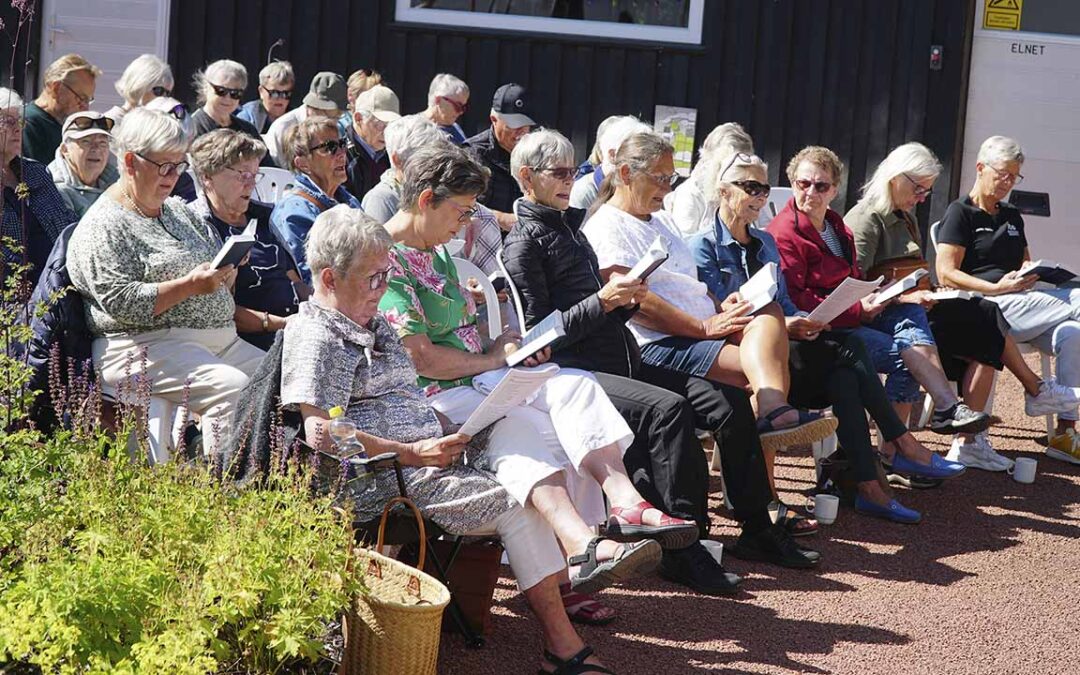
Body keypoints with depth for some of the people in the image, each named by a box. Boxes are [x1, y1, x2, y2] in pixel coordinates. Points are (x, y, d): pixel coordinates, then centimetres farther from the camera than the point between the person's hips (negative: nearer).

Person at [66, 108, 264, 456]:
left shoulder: (178, 210, 21)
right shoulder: (102, 228, -5)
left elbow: (217, 256, 28)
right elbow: (121, 303, -16)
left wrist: (224, 275, 3)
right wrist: (190, 285, -20)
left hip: (220, 341, 9)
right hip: (147, 348, -9)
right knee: (233, 388, -31)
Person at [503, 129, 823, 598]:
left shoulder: (570, 226, 23)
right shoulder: (524, 243, -3)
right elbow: (539, 332, -12)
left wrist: (627, 300, 3)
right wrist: (603, 301, -18)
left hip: (621, 363, 9)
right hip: (576, 373, -9)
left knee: (730, 401, -4)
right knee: (667, 408, -33)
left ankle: (756, 529, 1)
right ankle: (685, 549, -31)